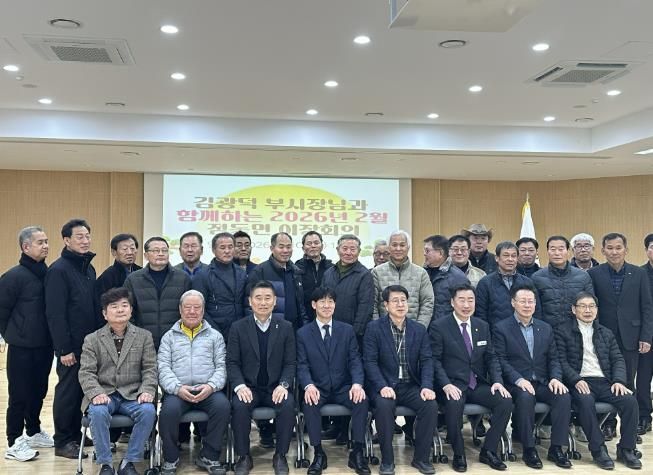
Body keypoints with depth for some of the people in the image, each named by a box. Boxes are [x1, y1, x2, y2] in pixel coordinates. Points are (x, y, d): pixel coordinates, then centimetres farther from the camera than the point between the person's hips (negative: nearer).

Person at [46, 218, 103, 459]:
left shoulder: (89, 268, 12)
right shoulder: (58, 270, -13)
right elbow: (55, 313, -17)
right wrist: (64, 349, -19)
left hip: (90, 343, 7)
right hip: (71, 346, -7)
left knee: (83, 390, 13)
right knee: (68, 391, 2)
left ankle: (76, 435, 26)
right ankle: (62, 442, 14)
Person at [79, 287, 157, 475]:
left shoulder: (144, 336, 10)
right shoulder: (92, 340, 8)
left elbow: (150, 368, 5)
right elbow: (86, 373, 0)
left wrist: (147, 391, -14)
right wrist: (96, 393, -19)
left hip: (133, 395, 1)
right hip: (104, 394, 0)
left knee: (148, 411, -30)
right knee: (98, 412, -34)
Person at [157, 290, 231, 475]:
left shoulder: (215, 336, 19)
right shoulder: (169, 337, 18)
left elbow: (221, 366, 9)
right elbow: (163, 367, 5)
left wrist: (211, 386, -12)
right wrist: (178, 388, -14)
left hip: (208, 390, 1)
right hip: (177, 390, 0)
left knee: (223, 405, -30)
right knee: (169, 410, -32)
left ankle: (209, 456, -13)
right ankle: (171, 458, -9)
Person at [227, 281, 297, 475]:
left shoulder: (286, 327, 4)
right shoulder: (238, 327, 2)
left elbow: (291, 362, 3)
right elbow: (232, 362, 0)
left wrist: (283, 385, -15)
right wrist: (240, 385, -17)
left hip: (276, 387, 0)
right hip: (249, 387, 0)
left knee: (288, 405, -29)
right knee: (239, 406, -30)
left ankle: (280, 456, -9)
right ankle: (243, 457, -10)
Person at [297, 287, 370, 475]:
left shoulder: (347, 330, 7)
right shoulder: (303, 333, 4)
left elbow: (355, 361, 0)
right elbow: (302, 366, -3)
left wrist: (357, 384, -20)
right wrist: (309, 386, -24)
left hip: (343, 388, 1)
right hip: (318, 389, -1)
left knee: (361, 400, -28)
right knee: (309, 402, -33)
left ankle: (357, 453, -16)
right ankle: (318, 453, -19)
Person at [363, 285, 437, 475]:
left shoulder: (419, 329, 8)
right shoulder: (374, 328, -2)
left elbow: (426, 361, 3)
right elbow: (370, 361, -7)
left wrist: (427, 386, -15)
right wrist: (382, 386, -22)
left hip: (411, 386, 3)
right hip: (384, 385, -3)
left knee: (431, 404, -24)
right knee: (384, 405, -34)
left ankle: (421, 458, -6)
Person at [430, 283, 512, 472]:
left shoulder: (483, 326, 13)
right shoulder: (439, 326, -4)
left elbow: (491, 357, 13)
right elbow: (434, 359, -8)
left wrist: (497, 381, -5)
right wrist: (446, 384, -22)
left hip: (479, 385, 5)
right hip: (454, 385, -5)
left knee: (506, 401, -20)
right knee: (454, 403, -36)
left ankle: (488, 451, -2)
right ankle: (458, 454, -12)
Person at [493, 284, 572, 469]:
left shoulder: (546, 328, 16)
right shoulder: (501, 328, 1)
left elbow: (553, 359, 13)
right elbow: (501, 360, -7)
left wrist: (556, 378, -7)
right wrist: (519, 379, -21)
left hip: (542, 383, 4)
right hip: (516, 384, -4)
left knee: (564, 396, -24)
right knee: (526, 397, -35)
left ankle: (556, 448, -11)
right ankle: (529, 449, -19)